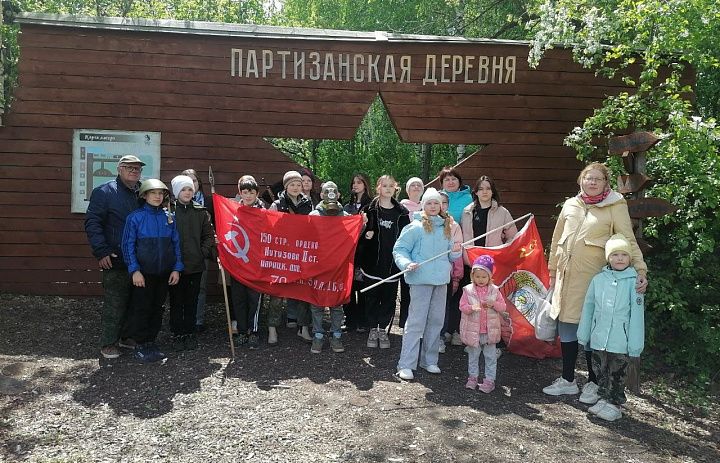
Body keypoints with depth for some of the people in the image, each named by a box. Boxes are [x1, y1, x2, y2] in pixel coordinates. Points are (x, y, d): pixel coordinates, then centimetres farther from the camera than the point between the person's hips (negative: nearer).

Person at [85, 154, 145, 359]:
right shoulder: (104, 192, -3)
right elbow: (92, 222, -7)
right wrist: (102, 251, -15)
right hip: (116, 260, -5)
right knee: (114, 304, 0)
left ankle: (127, 336, 29)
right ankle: (108, 343, 14)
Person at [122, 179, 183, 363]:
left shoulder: (169, 217, 5)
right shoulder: (136, 217, -6)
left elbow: (176, 244, 8)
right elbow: (128, 245, -7)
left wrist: (176, 268, 2)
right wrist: (134, 270, -13)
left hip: (164, 273, 4)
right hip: (143, 273, -4)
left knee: (157, 308, 12)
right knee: (142, 309, 3)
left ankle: (151, 341, 26)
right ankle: (141, 346, 15)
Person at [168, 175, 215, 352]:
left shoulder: (201, 212, 5)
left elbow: (209, 235, 8)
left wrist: (203, 252, -4)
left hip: (195, 264, 2)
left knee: (192, 301, 10)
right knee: (176, 301, 8)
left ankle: (190, 333, 23)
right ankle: (177, 334, 19)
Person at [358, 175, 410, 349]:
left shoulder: (401, 212, 7)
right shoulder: (370, 209, 3)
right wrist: (365, 235, -16)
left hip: (392, 263, 1)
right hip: (372, 262, -1)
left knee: (389, 297, 6)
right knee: (372, 296, 6)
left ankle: (383, 330, 21)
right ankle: (373, 330, 20)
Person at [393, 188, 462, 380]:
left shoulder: (446, 227, 12)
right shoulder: (415, 227, -6)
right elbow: (399, 250, -8)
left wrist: (456, 251, -1)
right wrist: (407, 264, -24)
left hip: (441, 280, 6)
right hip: (421, 279, -6)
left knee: (436, 321, 12)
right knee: (416, 321, -5)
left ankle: (429, 360, 25)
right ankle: (406, 364, 2)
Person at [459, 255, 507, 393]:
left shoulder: (494, 290, -1)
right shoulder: (468, 290, -4)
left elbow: (503, 306, 0)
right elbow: (462, 306, -6)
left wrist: (493, 304, -20)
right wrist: (472, 308, -25)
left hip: (490, 330, 0)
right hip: (473, 330, 0)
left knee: (490, 355, 6)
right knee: (473, 354, 13)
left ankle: (489, 379, 15)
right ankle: (473, 376, 27)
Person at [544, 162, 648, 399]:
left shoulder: (615, 207, -1)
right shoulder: (570, 205, 11)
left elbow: (629, 241, -5)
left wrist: (640, 269, -17)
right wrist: (553, 270, 18)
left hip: (592, 277, -5)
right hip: (566, 275, 5)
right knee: (566, 326, 10)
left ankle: (593, 382, 19)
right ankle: (567, 380, 24)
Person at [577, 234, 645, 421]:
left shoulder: (633, 281, -8)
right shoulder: (598, 279, 1)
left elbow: (637, 313, -8)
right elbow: (588, 307, 8)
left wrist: (635, 343, -9)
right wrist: (583, 334, 10)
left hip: (620, 341, -3)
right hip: (599, 338, 3)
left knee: (617, 373, 9)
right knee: (600, 371, 15)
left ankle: (614, 403, 21)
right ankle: (603, 398, 30)